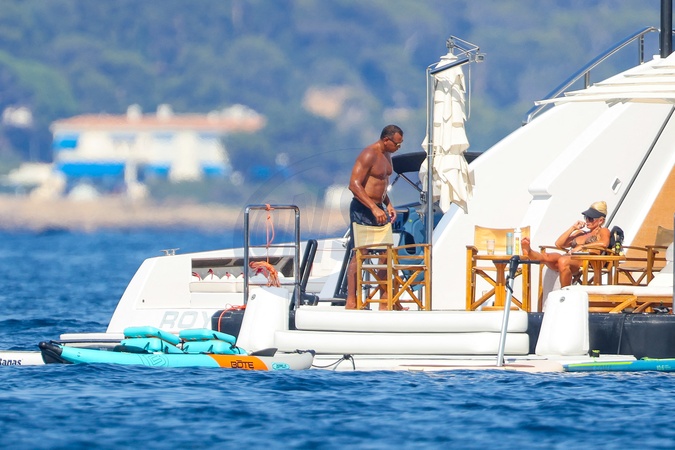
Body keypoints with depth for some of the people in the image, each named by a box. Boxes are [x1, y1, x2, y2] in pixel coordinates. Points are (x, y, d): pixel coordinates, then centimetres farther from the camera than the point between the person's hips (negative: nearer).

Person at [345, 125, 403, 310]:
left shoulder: (387, 156, 14)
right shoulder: (368, 155, -16)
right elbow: (354, 185, -23)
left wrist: (388, 204, 11)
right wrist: (374, 208, -27)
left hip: (379, 209, 9)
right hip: (362, 209, -9)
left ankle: (385, 302, 12)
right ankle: (351, 301, -4)